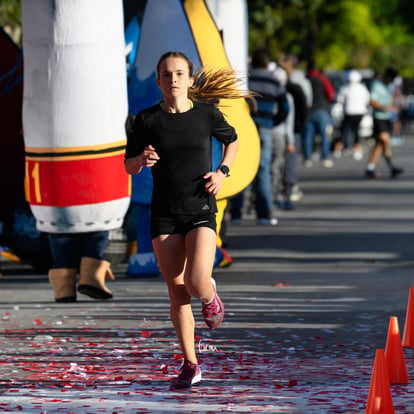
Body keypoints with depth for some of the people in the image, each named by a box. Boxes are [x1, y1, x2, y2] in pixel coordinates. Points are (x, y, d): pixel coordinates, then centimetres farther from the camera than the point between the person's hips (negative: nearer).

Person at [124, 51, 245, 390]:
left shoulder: (207, 114, -1)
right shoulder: (147, 120, -1)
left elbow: (232, 140, 18)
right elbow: (128, 166, 6)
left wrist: (222, 172, 2)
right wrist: (142, 160, -17)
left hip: (201, 210, -1)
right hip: (164, 215, 1)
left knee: (197, 284, -19)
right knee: (177, 292, 1)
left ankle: (210, 295, 19)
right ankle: (190, 365, 12)